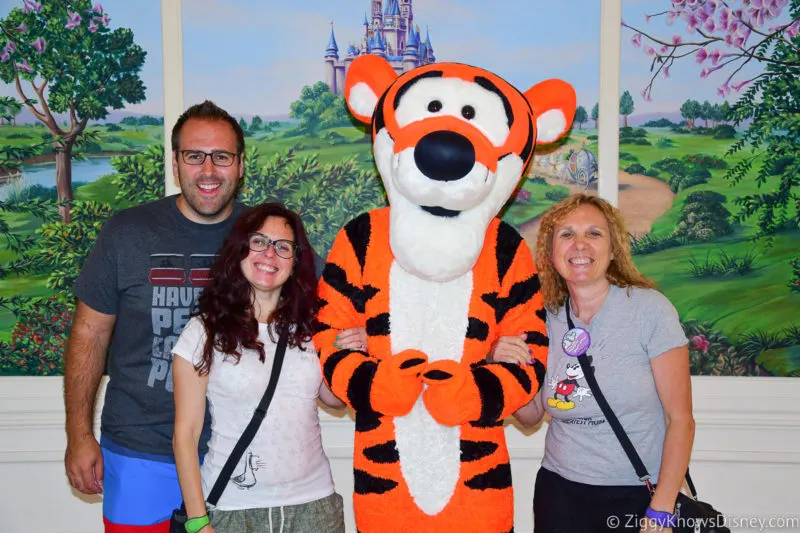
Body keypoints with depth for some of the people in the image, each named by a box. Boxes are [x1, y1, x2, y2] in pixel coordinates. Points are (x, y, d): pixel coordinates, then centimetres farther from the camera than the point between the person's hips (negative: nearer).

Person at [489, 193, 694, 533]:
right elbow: (531, 415, 7)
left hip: (640, 493, -3)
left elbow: (680, 419, -11)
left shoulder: (650, 308, -13)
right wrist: (505, 368, -10)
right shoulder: (545, 318, -2)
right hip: (559, 492, 3)